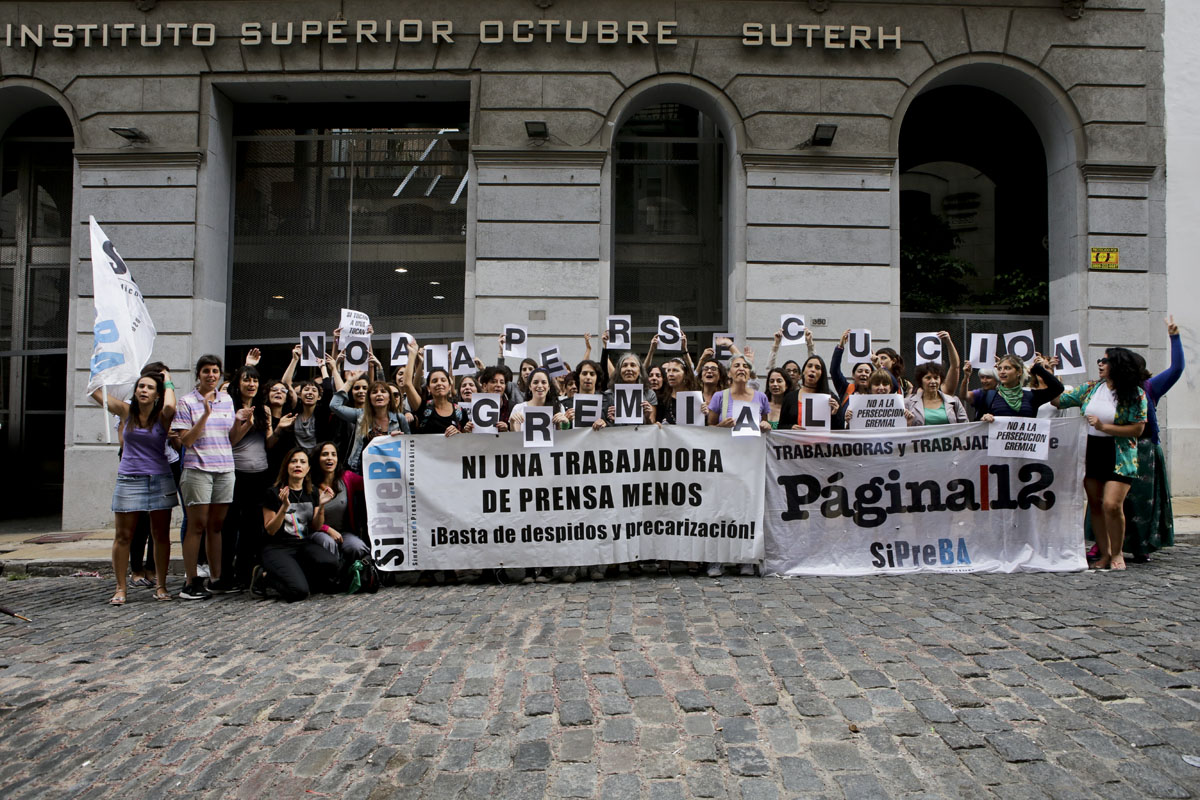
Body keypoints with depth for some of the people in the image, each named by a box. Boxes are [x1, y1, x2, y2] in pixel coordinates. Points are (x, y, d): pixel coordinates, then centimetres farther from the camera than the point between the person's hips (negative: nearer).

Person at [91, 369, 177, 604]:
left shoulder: (162, 416, -2)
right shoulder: (125, 411, 4)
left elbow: (170, 406, -26)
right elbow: (95, 391, 3)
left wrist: (168, 382, -10)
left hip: (160, 480, -1)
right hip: (129, 480, 1)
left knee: (161, 535, 5)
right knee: (123, 536, 3)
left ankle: (160, 585, 15)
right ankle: (121, 587, 13)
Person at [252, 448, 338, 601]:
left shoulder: (312, 493, 11)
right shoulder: (273, 493, -4)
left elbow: (316, 527, 9)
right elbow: (270, 530, -6)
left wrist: (321, 505, -8)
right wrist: (284, 507, -20)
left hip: (305, 544, 5)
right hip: (278, 548, -5)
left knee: (329, 563, -30)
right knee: (298, 591, -28)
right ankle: (264, 576, 4)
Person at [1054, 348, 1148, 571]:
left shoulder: (1135, 395, -6)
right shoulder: (1090, 388, 6)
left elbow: (1138, 428, -10)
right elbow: (1059, 401, 9)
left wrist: (1104, 427, -17)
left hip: (1119, 458, -4)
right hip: (1091, 454, 5)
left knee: (1112, 505, -15)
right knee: (1095, 506, 7)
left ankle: (1117, 553, 6)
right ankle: (1105, 554, 19)